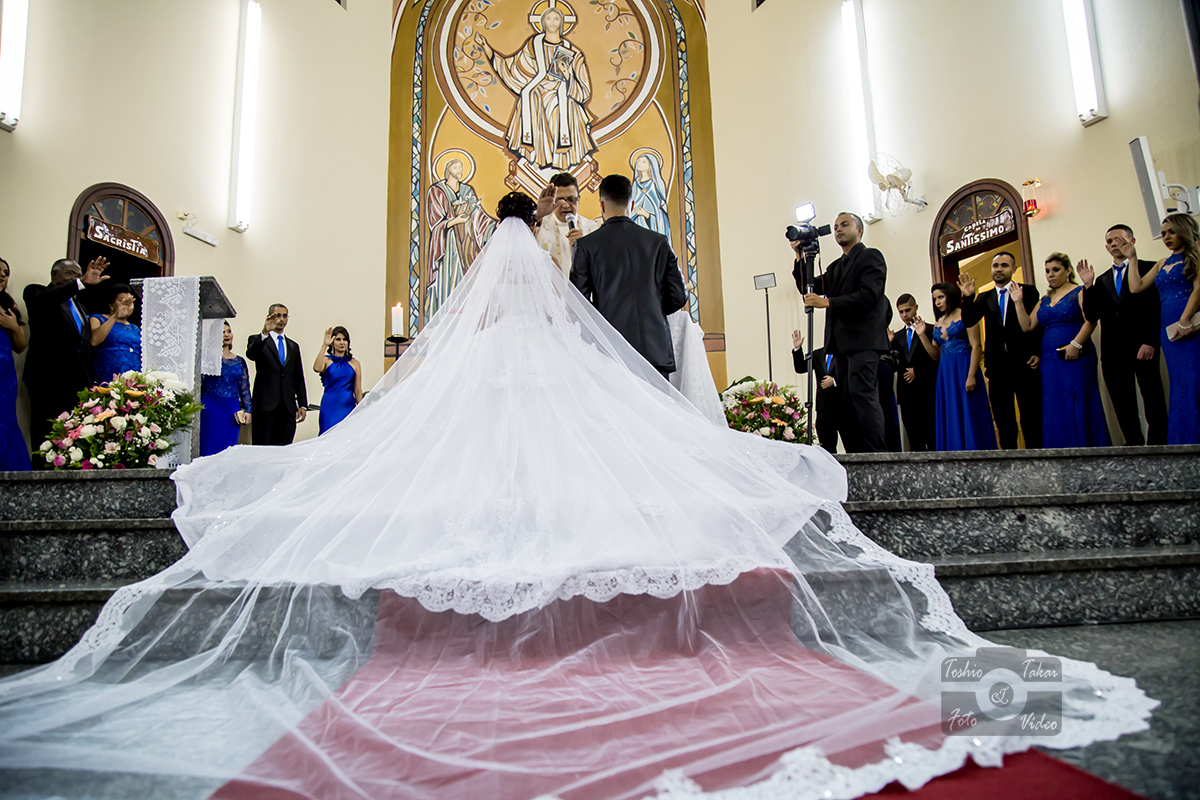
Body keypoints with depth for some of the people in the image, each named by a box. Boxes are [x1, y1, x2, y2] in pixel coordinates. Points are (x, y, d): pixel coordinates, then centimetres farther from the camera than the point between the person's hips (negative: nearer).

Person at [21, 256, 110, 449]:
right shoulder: (36, 292, 4)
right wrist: (81, 284, -35)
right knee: (47, 442, -6)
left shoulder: (80, 304, 24)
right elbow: (42, 301, -23)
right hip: (49, 383, -6)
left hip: (79, 383, 6)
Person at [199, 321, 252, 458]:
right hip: (210, 406, -4)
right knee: (208, 447, -6)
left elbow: (245, 389, 13)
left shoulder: (240, 361, 15)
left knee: (229, 450, 3)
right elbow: (198, 380, -3)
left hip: (232, 409, 4)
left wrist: (247, 409, 4)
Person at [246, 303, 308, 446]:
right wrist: (264, 333, -32)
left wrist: (303, 405, 12)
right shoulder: (257, 340, 6)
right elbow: (250, 354, -18)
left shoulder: (293, 347, 20)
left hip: (288, 407, 4)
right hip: (265, 406, -4)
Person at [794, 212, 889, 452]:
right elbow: (807, 288, 19)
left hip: (863, 340, -8)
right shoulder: (836, 267, 25)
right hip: (841, 342, 8)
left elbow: (867, 296, -12)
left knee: (862, 394, -17)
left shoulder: (870, 257, 2)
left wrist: (827, 302, -16)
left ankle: (876, 453, -16)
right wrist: (800, 257, 9)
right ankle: (856, 456, 3)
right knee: (846, 400, 2)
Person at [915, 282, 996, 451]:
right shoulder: (938, 324, 17)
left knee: (968, 417, -5)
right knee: (951, 421, 6)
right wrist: (923, 335, 4)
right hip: (945, 375, 6)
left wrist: (971, 376, -19)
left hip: (964, 370, -6)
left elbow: (976, 346, -10)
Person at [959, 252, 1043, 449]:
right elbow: (968, 322, 1)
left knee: (1031, 416, -1)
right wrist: (968, 297, -13)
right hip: (997, 366, 3)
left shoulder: (1028, 291, 5)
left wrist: (1038, 353, -9)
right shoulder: (985, 298, 14)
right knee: (1003, 419, 8)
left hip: (1024, 364, -3)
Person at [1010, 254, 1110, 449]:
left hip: (1076, 358, -6)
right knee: (1055, 410, 5)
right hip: (1050, 360, 6)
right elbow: (1027, 326, 10)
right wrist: (1018, 302, 3)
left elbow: (1090, 321, -14)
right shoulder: (1044, 300, 17)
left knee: (1079, 405, -4)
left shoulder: (1079, 292, -1)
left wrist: (1075, 344, -24)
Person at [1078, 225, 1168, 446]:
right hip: (1113, 352, 4)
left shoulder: (1149, 269, 5)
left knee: (1153, 402, -4)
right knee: (1124, 408, 4)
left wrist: (1151, 342, -14)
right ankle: (1134, 446, 9)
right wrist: (1088, 286, -2)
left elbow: (1159, 309, -4)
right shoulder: (1102, 281, 19)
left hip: (1143, 348, -4)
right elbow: (1092, 315, 9)